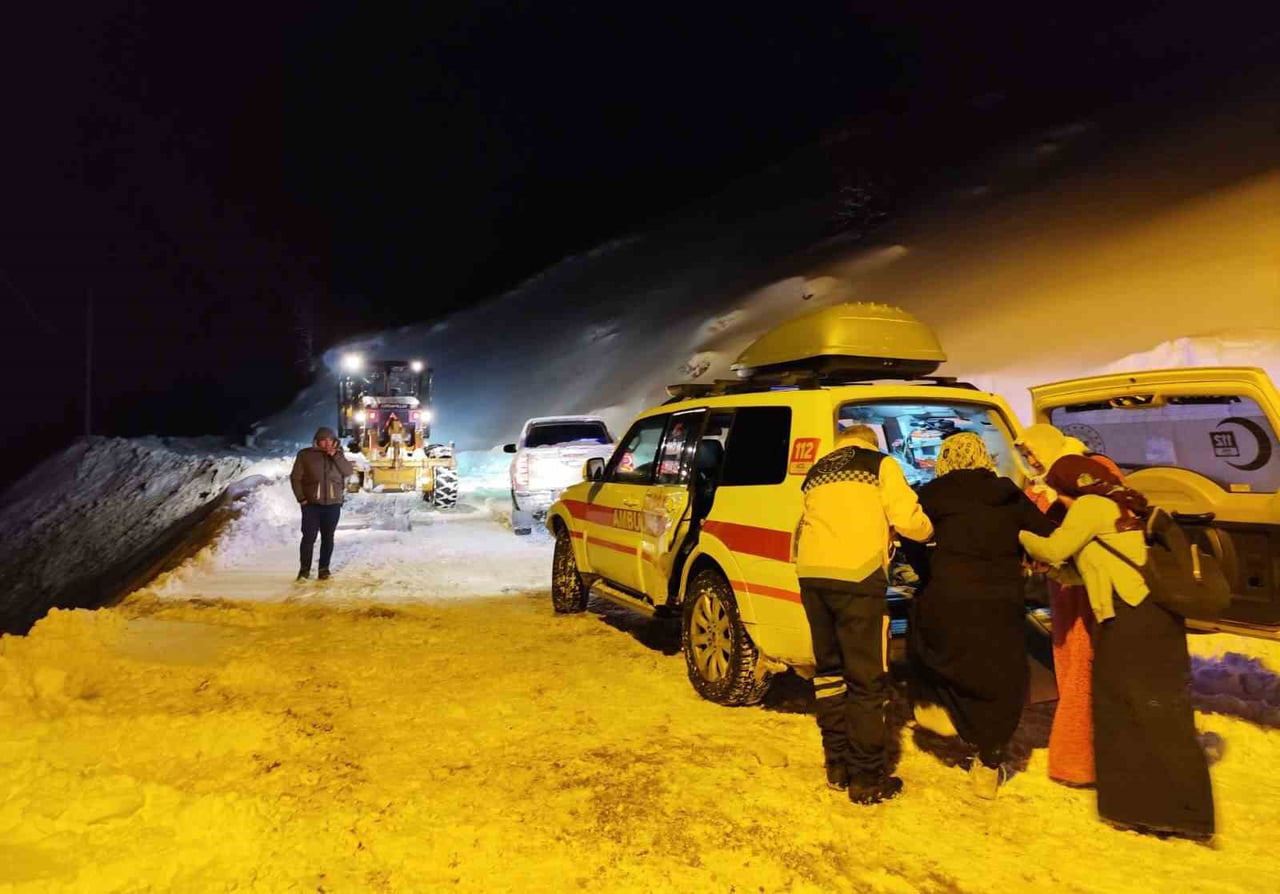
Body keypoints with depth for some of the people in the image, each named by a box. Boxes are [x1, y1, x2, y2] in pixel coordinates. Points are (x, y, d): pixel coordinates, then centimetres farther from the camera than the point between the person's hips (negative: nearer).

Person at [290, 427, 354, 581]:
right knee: (309, 537, -4)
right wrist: (301, 498, -7)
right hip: (311, 504, -2)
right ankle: (304, 569, 8)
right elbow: (295, 477, 0)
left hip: (333, 504, 2)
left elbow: (348, 471, -6)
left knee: (328, 538, 7)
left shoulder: (337, 455, 8)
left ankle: (324, 569, 15)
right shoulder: (305, 454, -1)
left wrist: (335, 456, -14)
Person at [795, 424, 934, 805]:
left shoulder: (816, 473, 24)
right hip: (856, 573, -5)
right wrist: (929, 530, 21)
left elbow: (804, 526, 16)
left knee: (829, 669, 16)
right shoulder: (881, 464, 9)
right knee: (867, 677, 2)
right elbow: (909, 521, 1)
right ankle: (867, 778, 8)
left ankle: (837, 765, 25)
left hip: (811, 572, 6)